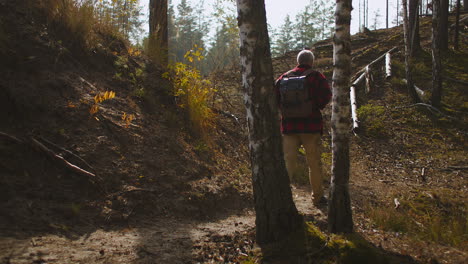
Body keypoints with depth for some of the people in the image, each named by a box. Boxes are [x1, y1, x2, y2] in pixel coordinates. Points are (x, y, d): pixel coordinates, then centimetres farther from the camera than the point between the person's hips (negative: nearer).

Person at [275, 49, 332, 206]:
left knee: (288, 162, 6)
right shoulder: (315, 77, -4)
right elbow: (326, 95, -15)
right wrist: (317, 107, 3)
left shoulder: (284, 78, 6)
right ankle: (318, 197, 21)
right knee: (314, 164, 10)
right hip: (311, 126, -3)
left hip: (289, 126, 3)